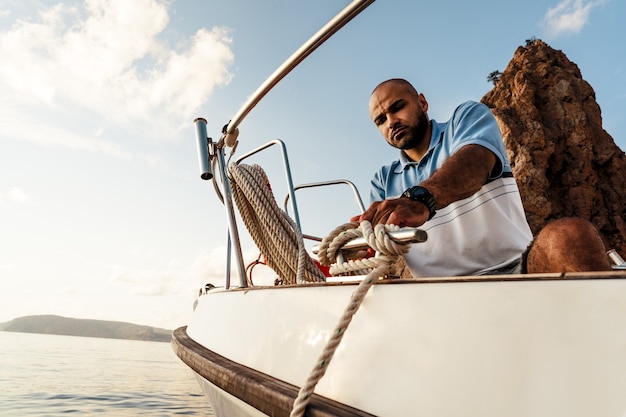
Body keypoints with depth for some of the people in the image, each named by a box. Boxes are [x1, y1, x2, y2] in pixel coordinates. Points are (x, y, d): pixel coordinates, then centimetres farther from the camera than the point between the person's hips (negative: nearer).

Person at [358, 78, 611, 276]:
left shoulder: (467, 117, 10)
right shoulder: (383, 180, 18)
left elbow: (475, 161, -15)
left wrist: (420, 200, -37)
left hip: (515, 270, -1)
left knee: (570, 236, -31)